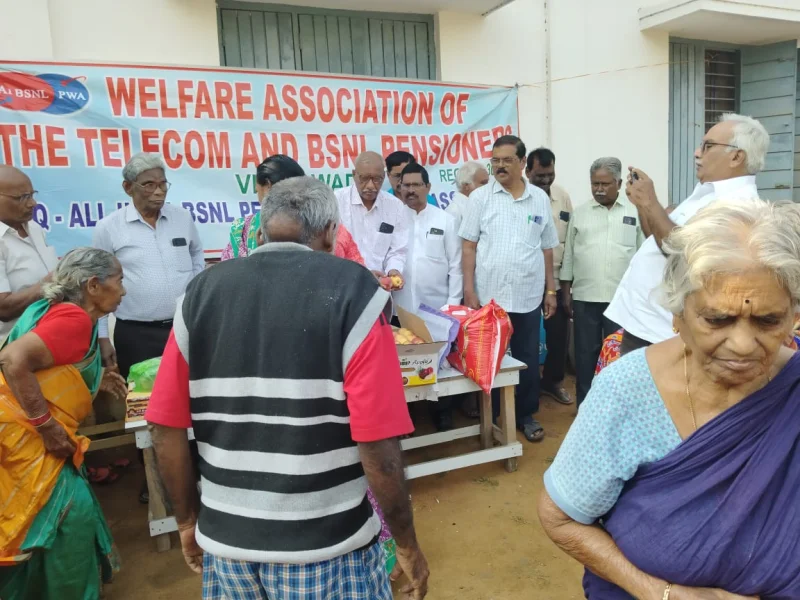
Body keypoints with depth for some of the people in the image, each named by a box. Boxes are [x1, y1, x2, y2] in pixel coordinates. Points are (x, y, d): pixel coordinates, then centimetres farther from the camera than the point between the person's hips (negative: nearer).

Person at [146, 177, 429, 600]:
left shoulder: (201, 294, -4)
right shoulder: (353, 292, -16)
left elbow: (166, 429, -1)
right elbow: (377, 443, -19)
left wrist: (188, 519, 14)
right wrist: (407, 545, -5)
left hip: (226, 539, 4)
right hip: (325, 546, -3)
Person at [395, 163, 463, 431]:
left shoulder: (445, 220, 3)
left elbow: (456, 265, 1)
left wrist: (454, 302, -4)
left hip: (437, 307, 0)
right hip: (401, 308, 0)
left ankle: (442, 411, 24)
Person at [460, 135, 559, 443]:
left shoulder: (540, 199, 6)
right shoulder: (480, 197, -1)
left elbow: (547, 249, 10)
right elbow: (469, 246, -3)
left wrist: (551, 290, 8)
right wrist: (469, 291, -9)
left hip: (528, 297, 2)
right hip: (488, 296, -2)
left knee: (528, 360, 12)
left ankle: (526, 415, 28)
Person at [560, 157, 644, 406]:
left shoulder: (635, 211, 2)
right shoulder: (580, 213, 6)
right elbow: (569, 254, 8)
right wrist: (566, 290, 5)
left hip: (622, 298, -1)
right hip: (584, 296, 1)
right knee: (585, 354, 8)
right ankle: (585, 406, 20)